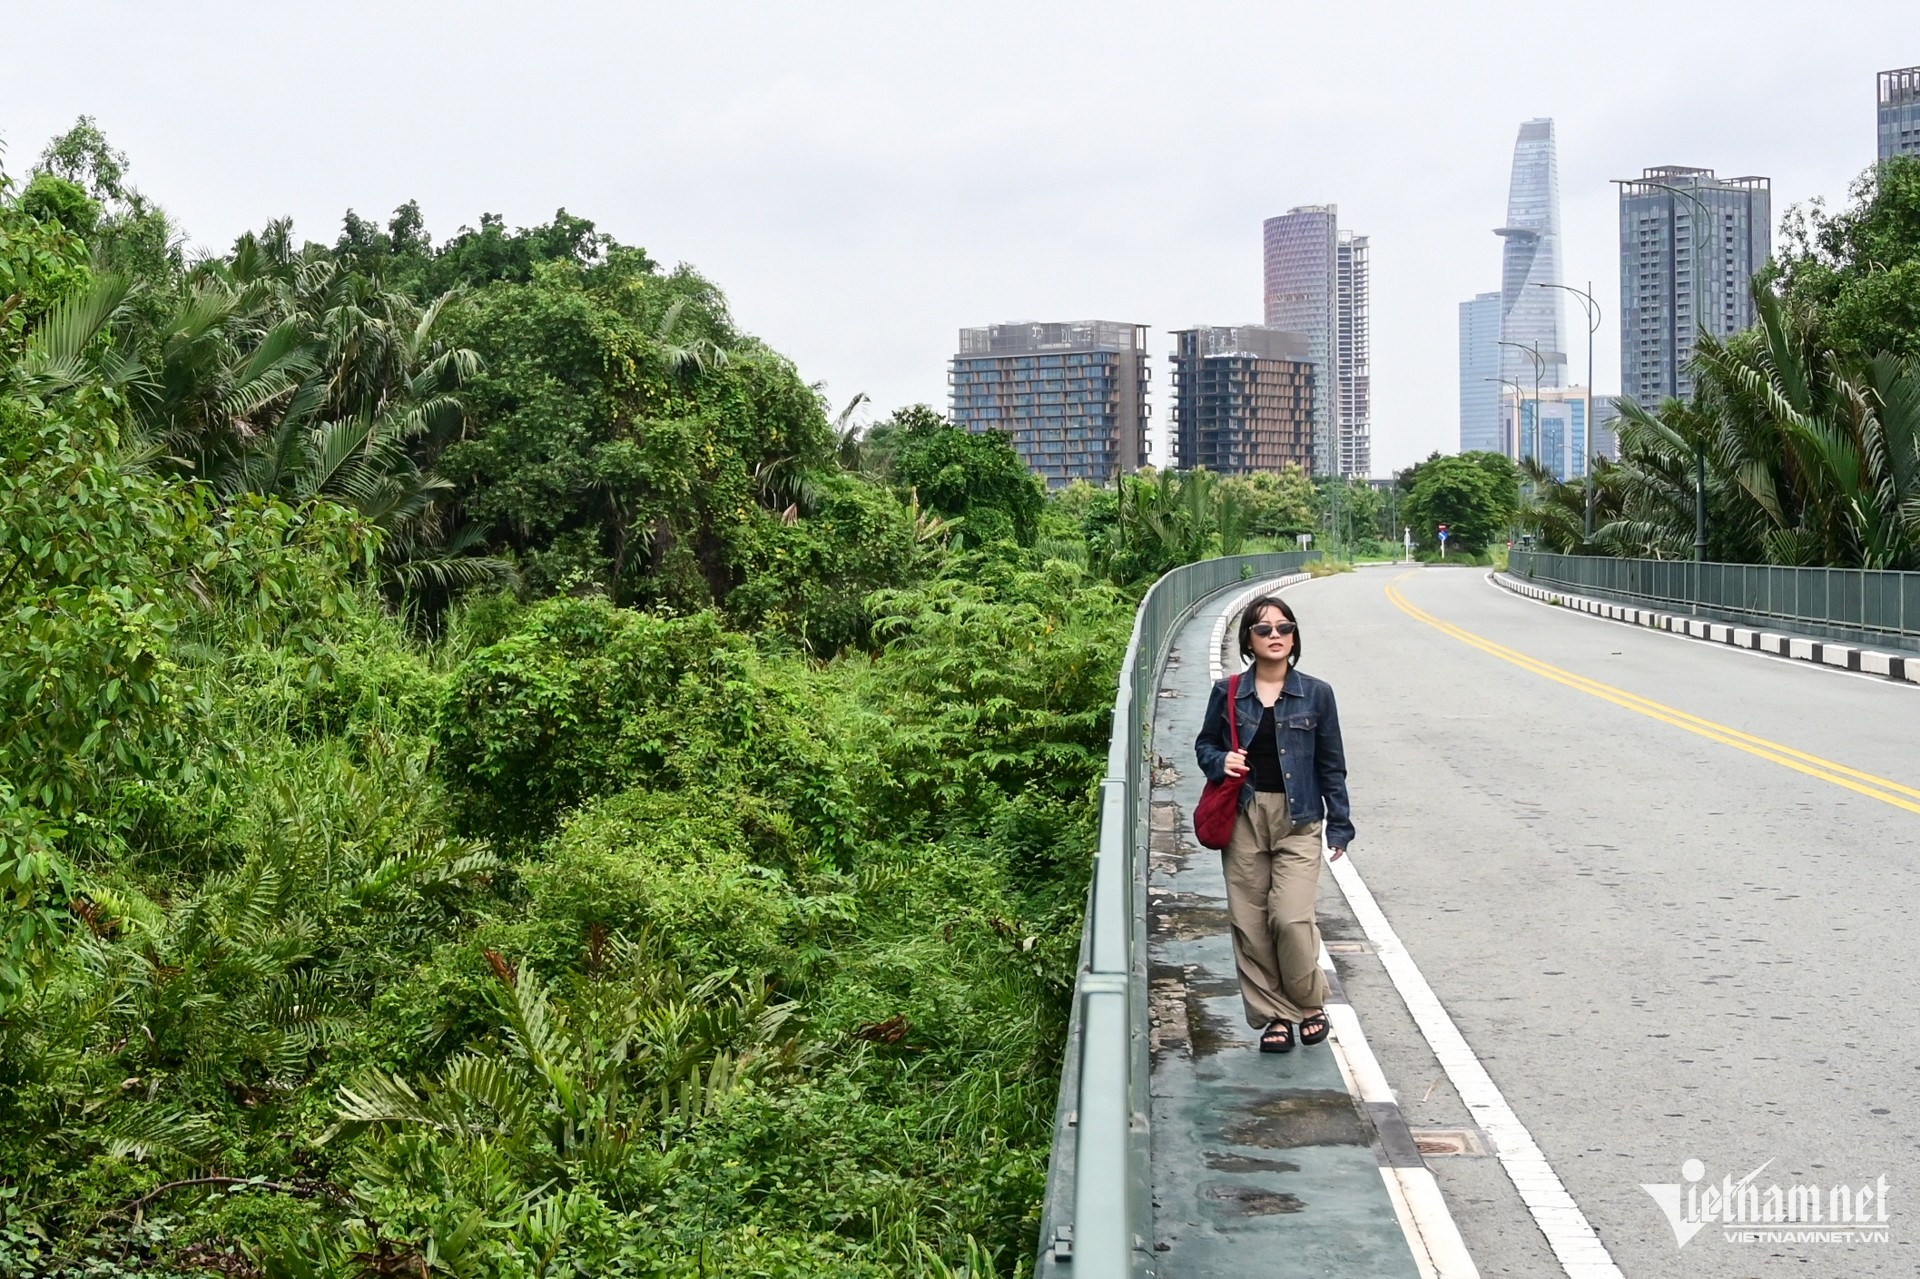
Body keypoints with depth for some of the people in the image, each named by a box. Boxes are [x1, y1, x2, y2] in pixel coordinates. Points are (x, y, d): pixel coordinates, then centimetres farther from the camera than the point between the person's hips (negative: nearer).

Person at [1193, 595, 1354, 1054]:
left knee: (1292, 918, -13)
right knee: (1250, 923, 2)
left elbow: (1331, 765, 7)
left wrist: (1339, 824, 6)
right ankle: (1274, 1015, 16)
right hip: (1244, 818, 2)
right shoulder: (1227, 693, 3)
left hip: (1297, 820, -2)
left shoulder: (1315, 694, 2)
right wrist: (1221, 762, -8)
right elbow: (1204, 744, 15)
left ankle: (1310, 1003, 12)